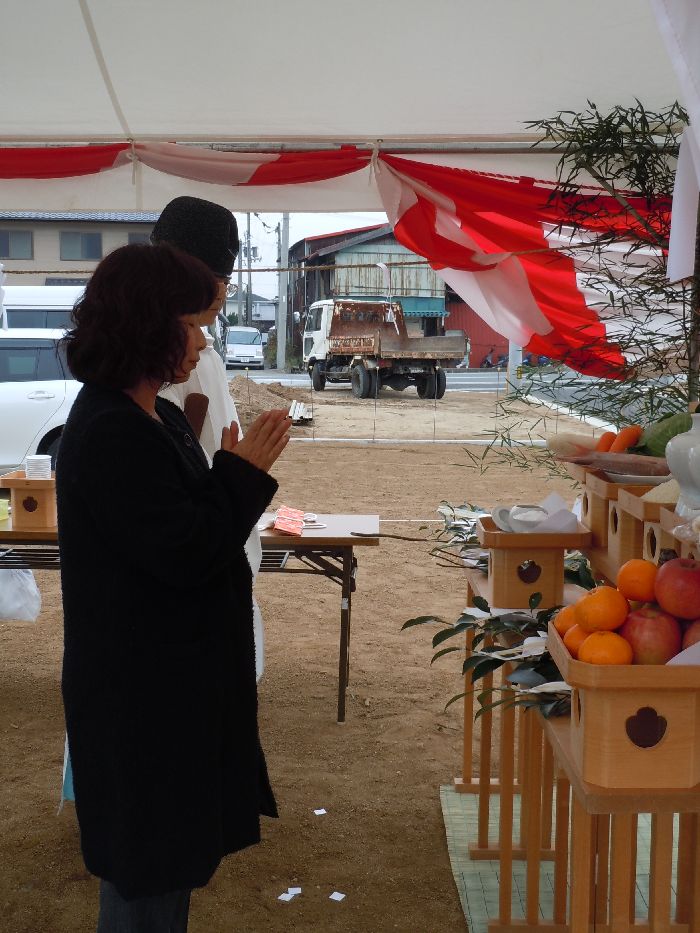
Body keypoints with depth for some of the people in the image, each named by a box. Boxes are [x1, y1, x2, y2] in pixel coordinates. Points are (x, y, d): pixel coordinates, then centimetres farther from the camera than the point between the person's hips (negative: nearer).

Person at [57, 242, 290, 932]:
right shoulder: (109, 435, -22)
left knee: (168, 846, 22)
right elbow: (185, 553, -24)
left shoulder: (154, 418, 8)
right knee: (149, 862, 6)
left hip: (174, 674, 10)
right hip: (143, 687, -10)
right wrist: (243, 473, -15)